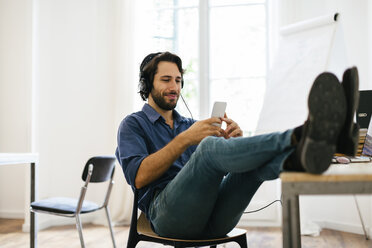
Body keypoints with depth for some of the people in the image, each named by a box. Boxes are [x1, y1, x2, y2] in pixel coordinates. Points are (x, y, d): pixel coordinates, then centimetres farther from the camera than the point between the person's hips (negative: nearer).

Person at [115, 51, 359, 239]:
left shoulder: (190, 124, 28)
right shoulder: (133, 124, 14)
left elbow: (220, 167, 17)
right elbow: (138, 177, -5)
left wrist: (235, 139, -5)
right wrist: (185, 138, -12)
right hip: (168, 214, -4)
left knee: (252, 159, -23)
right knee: (209, 147, -31)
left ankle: (301, 156, -56)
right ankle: (299, 137, -52)